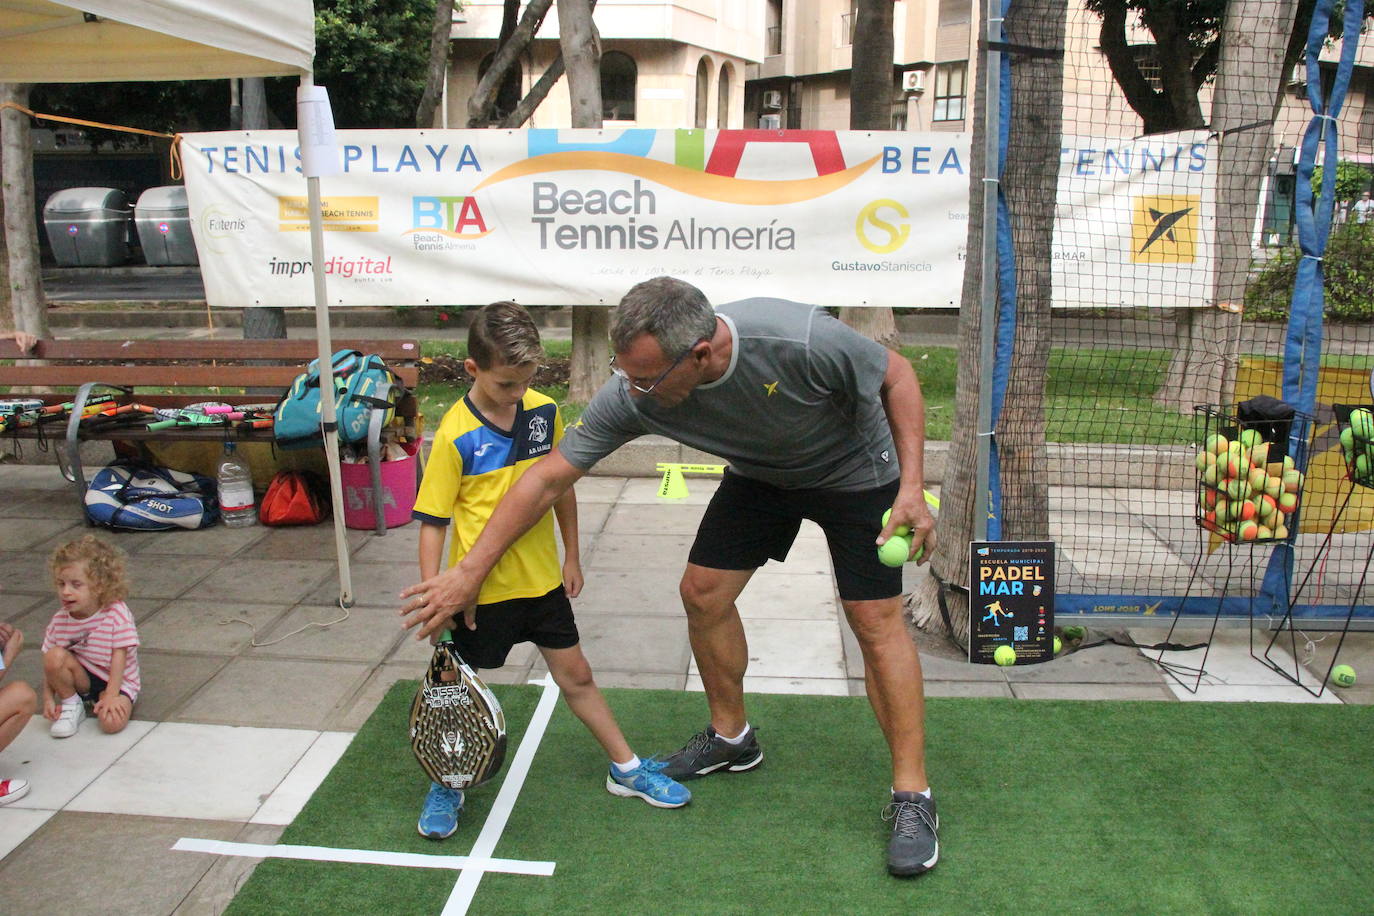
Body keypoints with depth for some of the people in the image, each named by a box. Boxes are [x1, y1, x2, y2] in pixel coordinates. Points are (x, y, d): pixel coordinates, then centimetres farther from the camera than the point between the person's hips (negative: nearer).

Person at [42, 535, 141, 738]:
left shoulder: (117, 613, -21)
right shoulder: (60, 620, -7)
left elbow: (119, 656, -20)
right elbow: (49, 665, -3)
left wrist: (111, 696, -23)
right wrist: (48, 698, -13)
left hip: (117, 680, -4)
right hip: (82, 678, 4)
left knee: (112, 722, -30)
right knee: (55, 656, -25)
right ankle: (71, 704, -3)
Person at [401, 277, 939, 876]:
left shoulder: (802, 341, -40)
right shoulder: (633, 393, -28)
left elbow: (897, 376, -19)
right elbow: (548, 478, -19)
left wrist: (911, 487, -26)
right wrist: (468, 572, -18)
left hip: (855, 471, -4)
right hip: (760, 473, 4)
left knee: (876, 619, -8)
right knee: (703, 593, 1)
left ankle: (912, 795, 7)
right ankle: (730, 738, 27)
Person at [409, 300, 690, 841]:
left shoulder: (544, 413, -3)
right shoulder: (455, 436, -16)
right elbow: (432, 522, -13)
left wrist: (571, 557, 13)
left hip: (542, 579, 4)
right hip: (478, 590, -4)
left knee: (575, 674, 16)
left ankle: (627, 770, 30)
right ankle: (446, 785, 33)